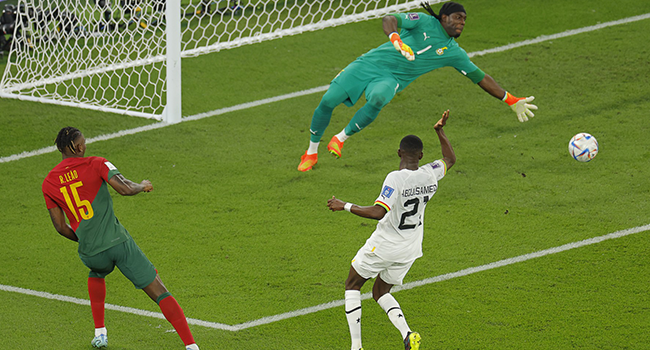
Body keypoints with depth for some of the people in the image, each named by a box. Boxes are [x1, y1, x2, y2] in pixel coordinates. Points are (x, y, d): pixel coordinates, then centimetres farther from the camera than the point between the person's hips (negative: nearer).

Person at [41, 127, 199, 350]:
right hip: (119, 243, -3)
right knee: (159, 292, -1)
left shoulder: (49, 183, 7)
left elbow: (60, 227, 11)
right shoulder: (96, 165, -3)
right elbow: (125, 189, -17)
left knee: (97, 274, 40)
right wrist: (142, 186, 6)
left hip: (90, 253, 3)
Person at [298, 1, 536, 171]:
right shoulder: (425, 22, -4)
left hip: (390, 79, 2)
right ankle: (311, 152, 12)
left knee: (378, 98, -36)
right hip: (369, 63, -2)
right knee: (327, 102, -11)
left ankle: (341, 139, -19)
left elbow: (480, 77, 14)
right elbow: (390, 20, -16)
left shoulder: (454, 53, 8)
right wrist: (395, 39, -39)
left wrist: (511, 101, 13)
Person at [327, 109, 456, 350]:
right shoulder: (430, 175, -6)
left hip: (383, 246, -6)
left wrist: (345, 206, -24)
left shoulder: (396, 179, -25)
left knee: (352, 286, 16)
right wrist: (440, 131, 23)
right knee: (381, 292, 23)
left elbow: (378, 212, -33)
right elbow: (450, 159, 16)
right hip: (411, 249, 6)